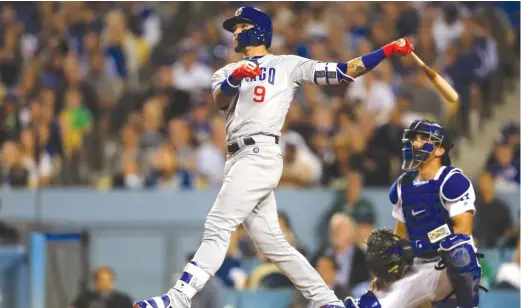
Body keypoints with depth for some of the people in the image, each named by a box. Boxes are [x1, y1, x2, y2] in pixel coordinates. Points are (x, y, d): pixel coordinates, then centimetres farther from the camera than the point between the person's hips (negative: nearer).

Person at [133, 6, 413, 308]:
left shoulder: (287, 65, 9)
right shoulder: (227, 73, 22)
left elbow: (342, 72, 3)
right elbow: (220, 98, -1)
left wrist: (387, 51, -8)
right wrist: (236, 77, -24)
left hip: (260, 155, -7)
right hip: (239, 159, 7)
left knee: (218, 228, -15)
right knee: (271, 241, 4)